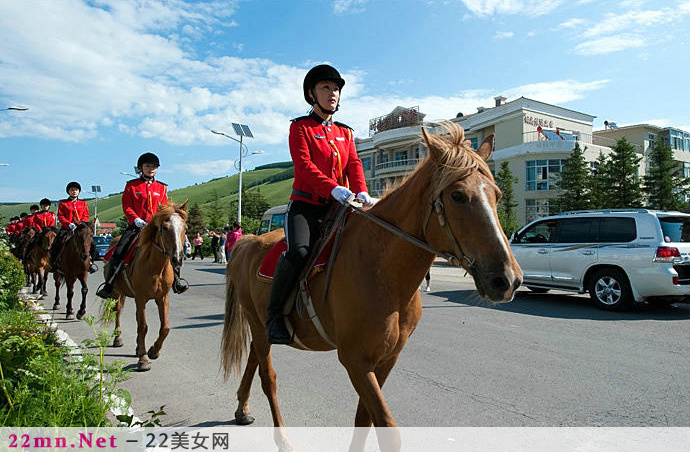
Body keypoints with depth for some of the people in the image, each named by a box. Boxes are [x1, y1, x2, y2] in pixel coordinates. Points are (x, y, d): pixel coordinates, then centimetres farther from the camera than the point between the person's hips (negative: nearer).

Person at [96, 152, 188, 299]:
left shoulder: (161, 187, 14)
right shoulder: (131, 185, 7)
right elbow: (126, 206, 2)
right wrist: (136, 219, -15)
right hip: (135, 226, -2)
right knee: (118, 252, -16)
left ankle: (176, 278, -2)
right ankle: (109, 284, -4)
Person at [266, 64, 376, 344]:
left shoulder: (345, 132, 21)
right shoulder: (300, 127, 5)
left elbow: (354, 164, 8)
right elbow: (303, 164, -10)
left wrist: (361, 192, -13)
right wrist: (332, 187, -25)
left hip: (338, 206, 5)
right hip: (306, 205, -5)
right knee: (298, 251, -29)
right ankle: (274, 316, -11)